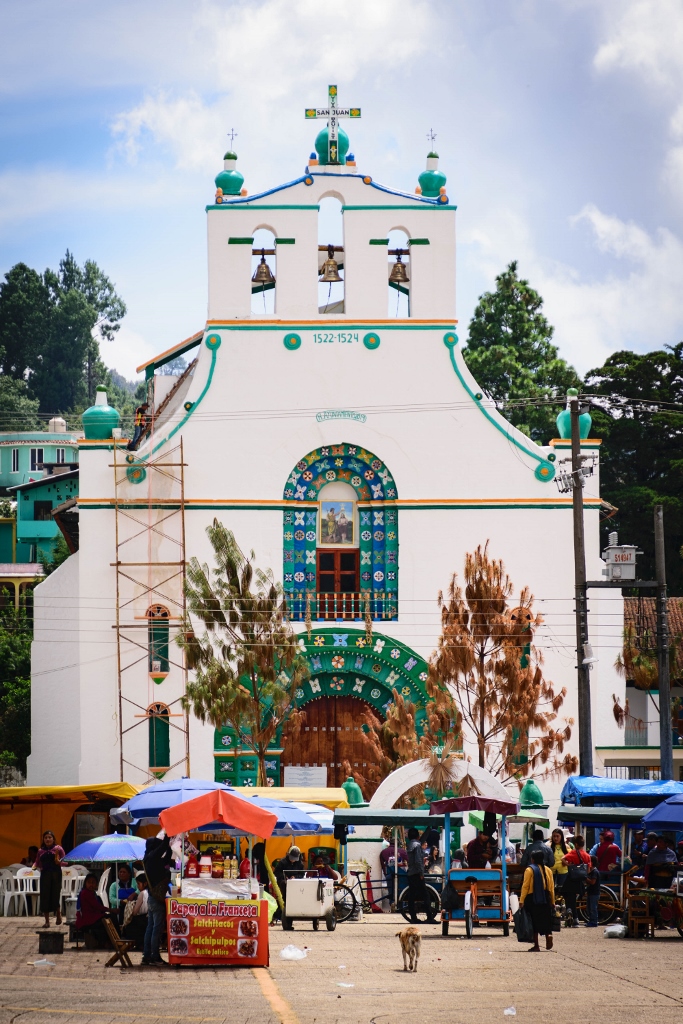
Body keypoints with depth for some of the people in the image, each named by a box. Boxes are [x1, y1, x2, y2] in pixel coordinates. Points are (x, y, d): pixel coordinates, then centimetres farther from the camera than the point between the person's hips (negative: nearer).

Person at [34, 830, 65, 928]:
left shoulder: (58, 849, 4)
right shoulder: (41, 851, 13)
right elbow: (37, 862, 14)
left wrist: (59, 862, -18)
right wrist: (34, 866, -8)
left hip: (56, 874, -3)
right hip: (45, 875, 3)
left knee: (55, 894, -5)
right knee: (45, 897, 0)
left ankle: (58, 913, 25)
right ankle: (47, 921, 9)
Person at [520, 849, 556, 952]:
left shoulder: (529, 870, -7)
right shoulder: (547, 870, 6)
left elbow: (525, 887, -10)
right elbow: (551, 887, 7)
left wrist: (521, 901, -8)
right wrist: (552, 902, 13)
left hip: (532, 898, -3)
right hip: (545, 898, 3)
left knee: (534, 921, 3)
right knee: (546, 920, 11)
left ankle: (536, 946, 4)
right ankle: (549, 935, -18)